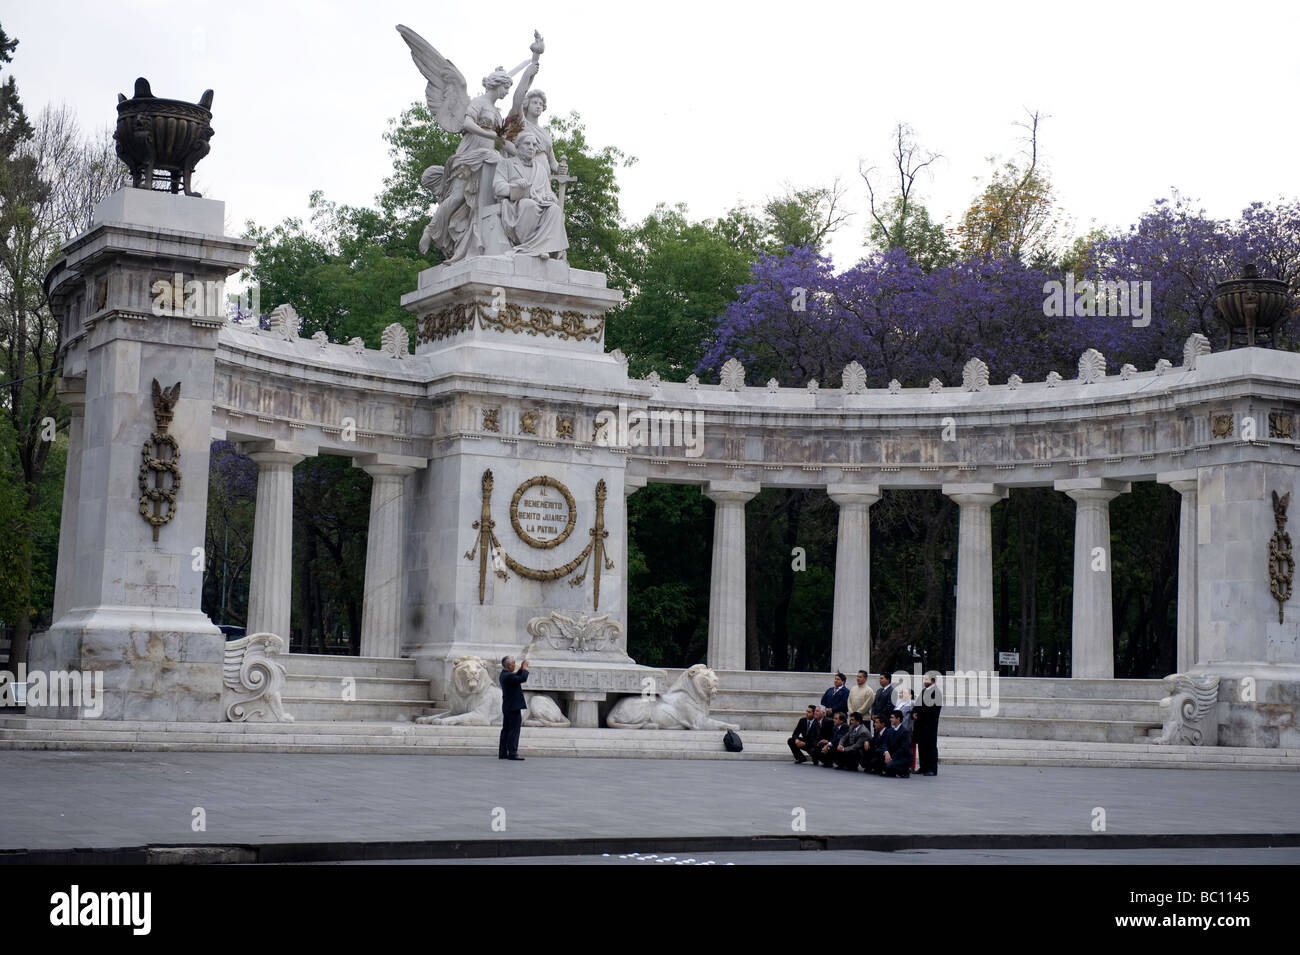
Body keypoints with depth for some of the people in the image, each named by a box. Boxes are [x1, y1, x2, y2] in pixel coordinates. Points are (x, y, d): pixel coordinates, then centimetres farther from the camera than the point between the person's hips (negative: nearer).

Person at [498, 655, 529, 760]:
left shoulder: (504, 675, 11)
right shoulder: (508, 676, -20)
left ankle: (502, 753, 15)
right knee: (514, 731, -8)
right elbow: (522, 679, -25)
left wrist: (521, 669, 11)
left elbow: (516, 677, 23)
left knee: (506, 730, 12)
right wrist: (525, 669, -10)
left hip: (507, 708, 10)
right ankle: (512, 753, -10)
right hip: (514, 708, -10)